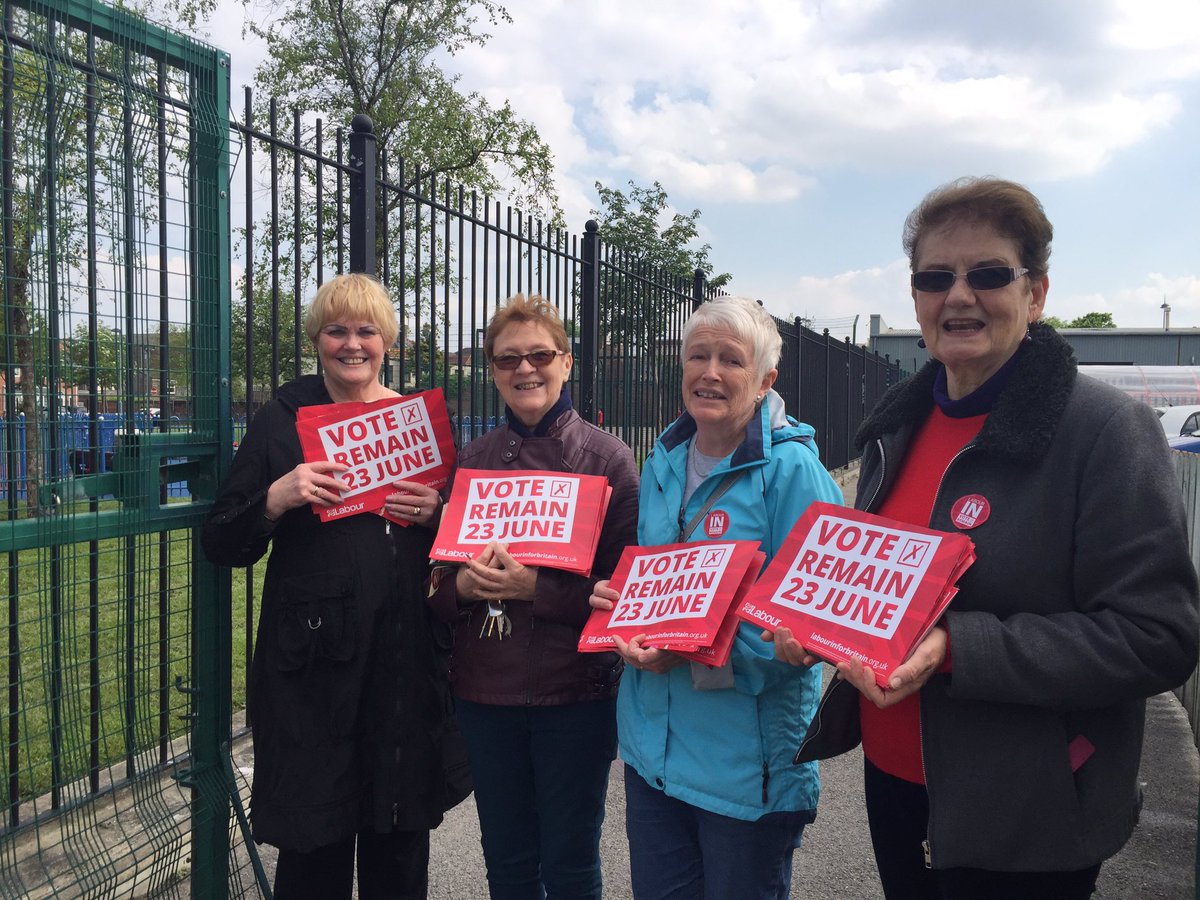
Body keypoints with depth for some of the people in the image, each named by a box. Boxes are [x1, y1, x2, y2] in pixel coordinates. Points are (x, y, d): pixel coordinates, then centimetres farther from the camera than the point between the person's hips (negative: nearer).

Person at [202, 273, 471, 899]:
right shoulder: (281, 421, 2)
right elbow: (222, 545, 1)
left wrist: (436, 513, -8)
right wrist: (276, 498, -17)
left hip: (409, 661, 3)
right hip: (314, 665, -2)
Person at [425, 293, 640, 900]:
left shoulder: (604, 457, -6)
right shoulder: (471, 459, 6)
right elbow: (436, 576, 10)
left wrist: (535, 588, -22)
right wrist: (462, 585, -12)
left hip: (576, 690, -3)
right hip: (484, 690, 4)